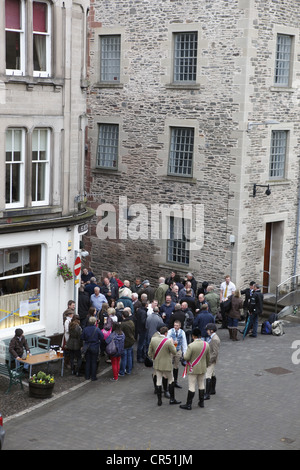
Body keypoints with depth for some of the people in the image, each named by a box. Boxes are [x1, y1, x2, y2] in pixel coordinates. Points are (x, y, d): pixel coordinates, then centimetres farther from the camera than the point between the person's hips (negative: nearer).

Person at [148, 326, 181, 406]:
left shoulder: (153, 340, -6)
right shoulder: (168, 341, -20)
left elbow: (149, 353, 2)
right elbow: (174, 352, -9)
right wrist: (172, 343, 3)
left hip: (157, 364, 4)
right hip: (166, 365, -4)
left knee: (158, 381, 11)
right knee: (171, 380, 13)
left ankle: (159, 400, 15)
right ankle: (172, 399, 16)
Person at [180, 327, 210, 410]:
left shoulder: (191, 345, -22)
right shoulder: (206, 344, -3)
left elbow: (186, 358, -22)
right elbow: (208, 357, 7)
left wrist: (185, 355, 1)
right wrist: (206, 365, 22)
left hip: (193, 369, -5)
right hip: (202, 369, 5)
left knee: (191, 386, 0)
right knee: (201, 385, 17)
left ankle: (188, 404, 6)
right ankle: (201, 402, 26)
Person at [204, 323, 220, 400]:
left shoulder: (215, 339, -23)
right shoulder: (212, 337, 9)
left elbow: (215, 353, -25)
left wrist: (209, 361, -22)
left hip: (211, 360, -11)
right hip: (210, 360, 11)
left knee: (208, 377, -11)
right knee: (213, 375, 21)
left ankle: (207, 394, -11)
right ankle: (212, 390, 34)